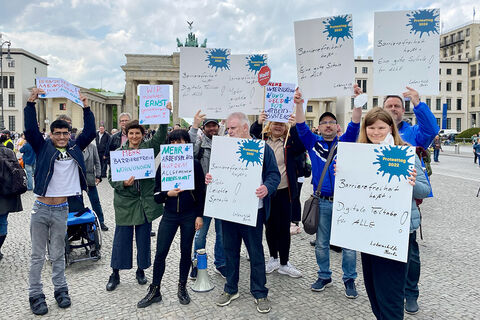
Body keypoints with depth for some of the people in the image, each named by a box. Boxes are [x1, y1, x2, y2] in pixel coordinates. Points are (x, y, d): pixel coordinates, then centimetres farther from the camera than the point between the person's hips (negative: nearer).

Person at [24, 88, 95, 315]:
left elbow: (90, 133, 1)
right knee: (37, 256, 8)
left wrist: (86, 107, -3)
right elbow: (30, 130, -12)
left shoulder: (74, 148, 6)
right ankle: (35, 294, 19)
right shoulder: (43, 147, 1)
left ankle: (60, 290, 27)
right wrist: (31, 102, -16)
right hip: (41, 209, -2)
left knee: (58, 254, 15)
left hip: (61, 210, 2)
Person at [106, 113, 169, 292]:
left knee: (144, 238, 12)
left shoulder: (149, 148, 2)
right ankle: (115, 274, 22)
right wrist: (123, 184, -20)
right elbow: (111, 178, -1)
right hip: (125, 202, -1)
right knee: (121, 238, 6)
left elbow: (161, 136, -13)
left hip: (146, 201, 2)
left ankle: (141, 270, 29)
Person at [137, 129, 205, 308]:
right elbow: (156, 194, 3)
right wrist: (168, 194, -17)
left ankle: (182, 287, 29)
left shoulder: (194, 164, -3)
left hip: (189, 215, -1)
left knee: (186, 251, 10)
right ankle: (154, 291, 18)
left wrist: (199, 216, -3)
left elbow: (201, 192, 0)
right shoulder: (164, 165, 1)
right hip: (170, 215, 1)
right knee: (160, 253, 1)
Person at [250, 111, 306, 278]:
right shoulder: (262, 140, 4)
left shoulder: (289, 142, 1)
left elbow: (302, 146, -17)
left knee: (284, 228, 4)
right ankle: (273, 258, 32)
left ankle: (284, 263, 17)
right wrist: (258, 123, -30)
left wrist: (294, 126, -29)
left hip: (284, 191, -1)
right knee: (270, 226, 14)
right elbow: (251, 136, -13)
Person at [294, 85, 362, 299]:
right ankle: (324, 276, 29)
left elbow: (354, 125, -7)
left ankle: (349, 279, 22)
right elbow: (301, 127, -4)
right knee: (321, 243, 12)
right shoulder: (313, 144, 7)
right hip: (322, 202, 1)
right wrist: (299, 105, -18)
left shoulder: (345, 142, 6)